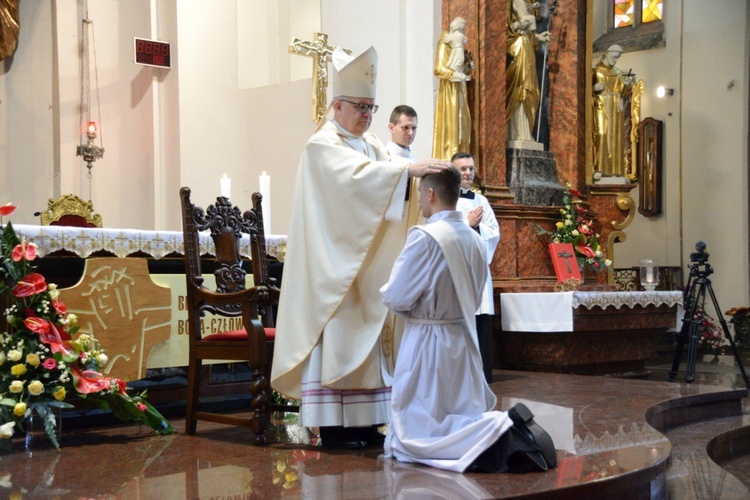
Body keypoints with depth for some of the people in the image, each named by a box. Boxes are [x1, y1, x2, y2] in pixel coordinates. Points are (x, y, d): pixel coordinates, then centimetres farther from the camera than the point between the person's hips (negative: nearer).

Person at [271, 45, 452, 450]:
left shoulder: (371, 144, 17)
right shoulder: (323, 146, -8)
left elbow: (387, 186, 4)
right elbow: (358, 175, -26)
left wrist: (420, 175, -16)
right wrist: (409, 169, -34)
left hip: (367, 261, 8)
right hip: (336, 262, -8)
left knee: (367, 336, 7)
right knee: (336, 337, -7)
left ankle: (362, 420, 12)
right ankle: (332, 426, -3)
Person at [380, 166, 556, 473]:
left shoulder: (424, 237, -17)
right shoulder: (474, 239, 5)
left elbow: (397, 298, -15)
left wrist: (386, 292, 7)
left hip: (427, 341, -7)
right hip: (463, 337, 7)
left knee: (415, 433, -1)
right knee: (464, 415, 19)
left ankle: (498, 431, -22)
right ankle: (509, 427, -10)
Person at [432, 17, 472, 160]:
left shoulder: (458, 45, 19)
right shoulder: (444, 45, -8)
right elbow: (439, 69, -18)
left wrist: (467, 66, 4)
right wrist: (455, 75, -27)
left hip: (459, 87, 9)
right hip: (449, 87, -9)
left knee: (461, 120, 6)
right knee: (449, 120, -11)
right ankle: (447, 155, -12)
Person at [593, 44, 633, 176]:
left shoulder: (618, 72, 16)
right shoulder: (595, 71, 3)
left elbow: (624, 93, 12)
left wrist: (628, 85, -9)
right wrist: (594, 88, -20)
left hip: (616, 109, 5)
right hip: (601, 107, -5)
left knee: (615, 137, -1)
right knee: (601, 135, -15)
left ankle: (614, 169, 0)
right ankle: (598, 168, -18)